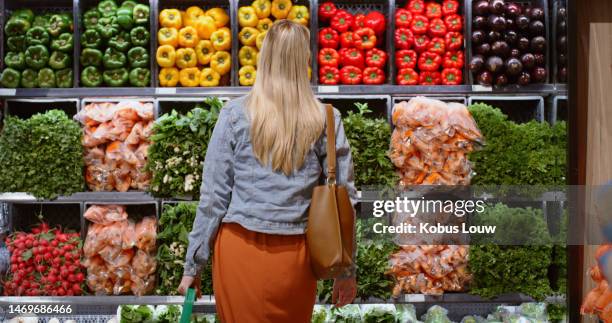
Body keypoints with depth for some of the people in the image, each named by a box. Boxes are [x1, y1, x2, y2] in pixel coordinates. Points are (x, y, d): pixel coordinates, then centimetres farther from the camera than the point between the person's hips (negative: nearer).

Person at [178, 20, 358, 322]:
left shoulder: (236, 114, -5)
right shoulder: (327, 120, -3)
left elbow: (213, 195, -5)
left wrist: (193, 264, 3)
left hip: (240, 252, -1)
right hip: (295, 256, 1)